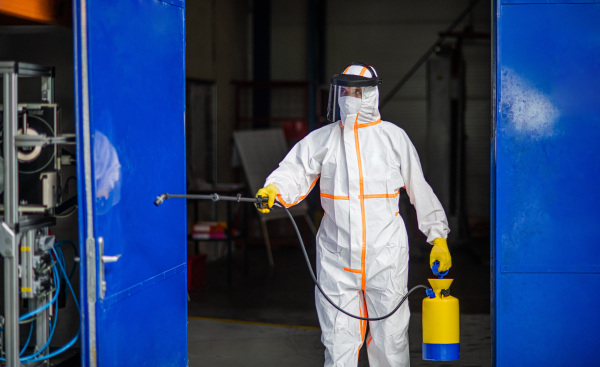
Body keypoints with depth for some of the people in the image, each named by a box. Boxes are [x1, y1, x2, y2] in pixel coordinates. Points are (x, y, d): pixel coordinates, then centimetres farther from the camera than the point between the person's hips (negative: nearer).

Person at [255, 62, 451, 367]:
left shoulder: (394, 137, 5)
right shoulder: (321, 139, 6)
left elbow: (420, 190, 9)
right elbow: (296, 172, -8)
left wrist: (438, 238, 9)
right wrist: (274, 189, -30)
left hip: (386, 253, -1)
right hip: (337, 256, 1)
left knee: (390, 338, 5)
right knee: (338, 340, 3)